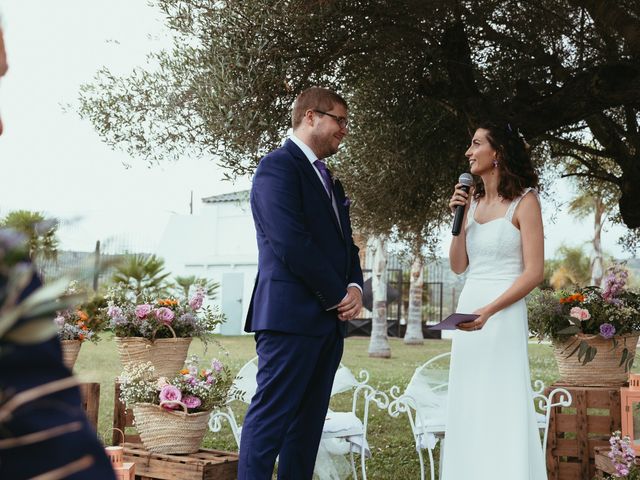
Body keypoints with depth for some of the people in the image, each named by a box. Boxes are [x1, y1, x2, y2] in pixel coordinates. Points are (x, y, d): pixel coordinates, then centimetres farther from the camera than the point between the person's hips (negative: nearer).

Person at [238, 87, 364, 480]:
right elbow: (292, 244, -18)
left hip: (330, 320, 9)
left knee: (308, 421, 10)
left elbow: (345, 244, 19)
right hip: (291, 315, -9)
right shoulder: (278, 166, -8)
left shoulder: (329, 180, 21)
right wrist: (339, 296, -11)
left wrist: (355, 287, -1)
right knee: (272, 415, -7)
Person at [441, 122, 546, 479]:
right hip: (468, 308, 7)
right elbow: (458, 266, 11)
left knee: (502, 407, -3)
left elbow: (534, 272, -12)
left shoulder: (524, 201, -6)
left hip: (504, 313, -6)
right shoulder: (472, 201, 12)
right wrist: (459, 219, -2)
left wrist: (488, 311, -21)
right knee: (469, 407, 10)